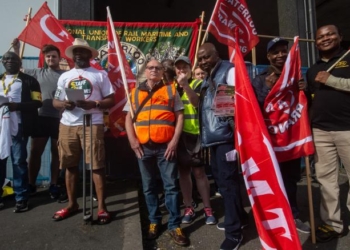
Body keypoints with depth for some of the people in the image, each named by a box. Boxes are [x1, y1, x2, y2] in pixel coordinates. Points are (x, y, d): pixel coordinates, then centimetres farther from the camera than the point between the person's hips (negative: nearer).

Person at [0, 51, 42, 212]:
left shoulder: (29, 81, 7)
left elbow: (37, 102, -2)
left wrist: (17, 106, -17)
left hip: (18, 126, -4)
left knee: (19, 161, -2)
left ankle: (21, 198, 6)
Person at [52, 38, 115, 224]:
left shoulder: (100, 75, 7)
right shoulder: (64, 76, 17)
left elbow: (111, 100, 2)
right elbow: (55, 101, 16)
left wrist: (94, 104, -17)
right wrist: (63, 104, -8)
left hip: (92, 124, -4)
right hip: (67, 125, 4)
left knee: (97, 165, -4)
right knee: (70, 165, 10)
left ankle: (101, 206, 6)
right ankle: (72, 203, 26)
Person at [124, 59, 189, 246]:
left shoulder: (171, 90, 8)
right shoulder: (135, 92, 13)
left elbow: (180, 116, 3)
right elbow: (129, 118, 12)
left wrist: (174, 141, -8)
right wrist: (132, 140, -2)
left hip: (166, 146, -2)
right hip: (143, 147, 2)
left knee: (170, 186, 3)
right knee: (149, 187, 12)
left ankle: (174, 225, 14)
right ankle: (154, 221, 27)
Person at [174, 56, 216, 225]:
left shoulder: (198, 83, 2)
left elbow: (197, 102, -19)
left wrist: (185, 84, -27)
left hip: (194, 133, -4)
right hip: (178, 134, 4)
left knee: (199, 171, 1)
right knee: (183, 171, 10)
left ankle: (207, 208, 14)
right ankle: (188, 208, 22)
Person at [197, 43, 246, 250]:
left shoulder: (229, 70, -5)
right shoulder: (207, 78, 20)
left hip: (225, 134, -9)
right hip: (212, 135, 9)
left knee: (227, 181, -5)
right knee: (220, 179, 16)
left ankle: (234, 232, 10)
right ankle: (239, 217, 35)